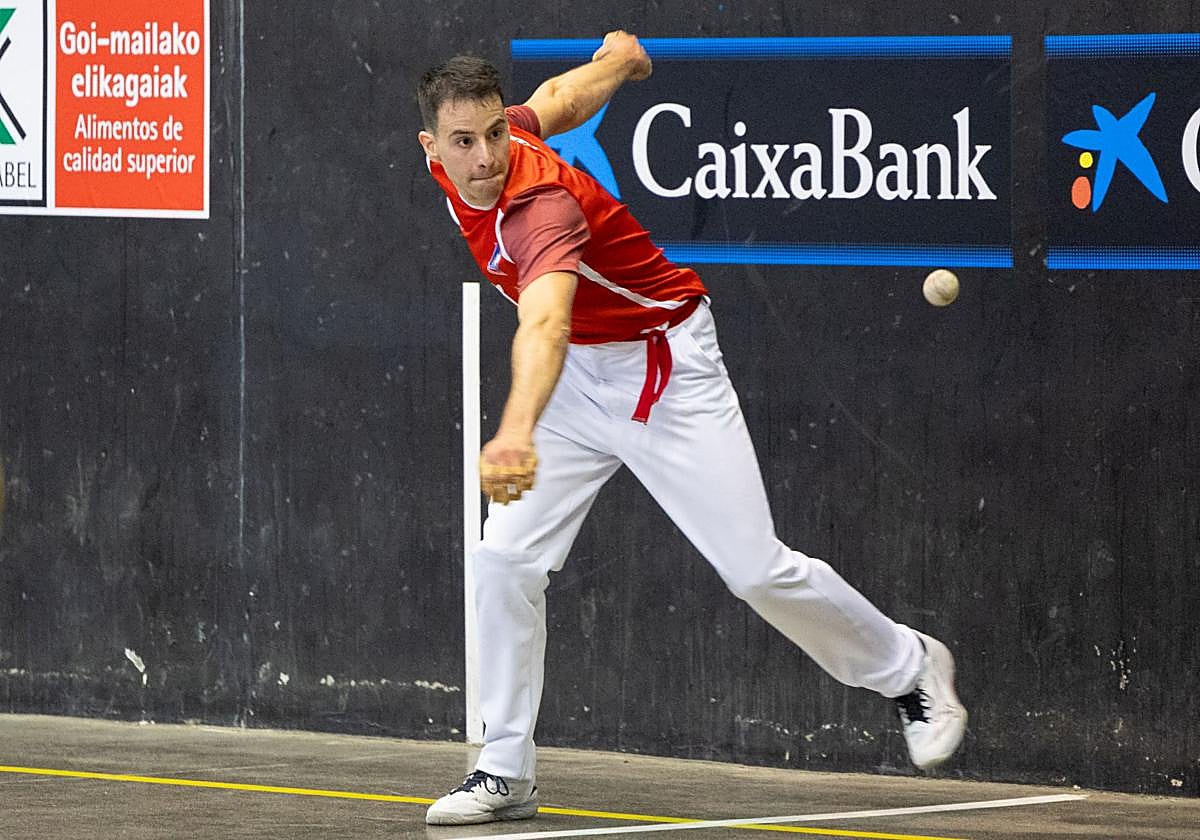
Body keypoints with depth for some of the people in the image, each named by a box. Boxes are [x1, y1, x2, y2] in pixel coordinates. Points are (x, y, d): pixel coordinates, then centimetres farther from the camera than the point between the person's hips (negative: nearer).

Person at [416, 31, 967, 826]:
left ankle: (909, 670, 18)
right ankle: (506, 773, 3)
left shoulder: (540, 206, -36)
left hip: (667, 372, -7)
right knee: (506, 561, -7)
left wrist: (518, 433, -75)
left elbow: (544, 321, -57)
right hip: (575, 375, 7)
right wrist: (619, 57, 33)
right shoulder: (456, 164, -11)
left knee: (757, 570, -7)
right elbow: (561, 97, 10)